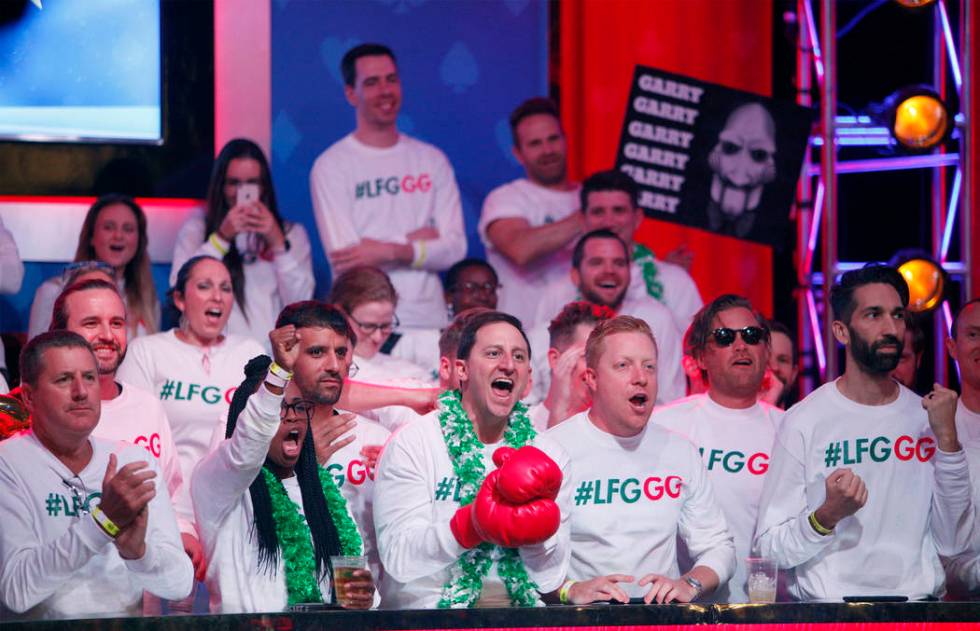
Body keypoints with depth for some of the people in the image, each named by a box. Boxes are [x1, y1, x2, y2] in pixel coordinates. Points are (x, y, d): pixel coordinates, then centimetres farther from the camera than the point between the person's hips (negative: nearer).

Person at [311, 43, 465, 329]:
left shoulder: (432, 160, 11)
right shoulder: (331, 165, -1)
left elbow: (455, 247, 2)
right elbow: (343, 256, -10)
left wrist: (391, 252, -12)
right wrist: (415, 240, -3)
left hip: (429, 317, 3)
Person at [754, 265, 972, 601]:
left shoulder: (926, 415, 10)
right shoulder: (803, 421, -1)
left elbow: (952, 543, 4)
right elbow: (770, 548, -2)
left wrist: (947, 439, -2)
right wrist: (827, 516, -20)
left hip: (916, 609, 3)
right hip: (827, 609, -3)